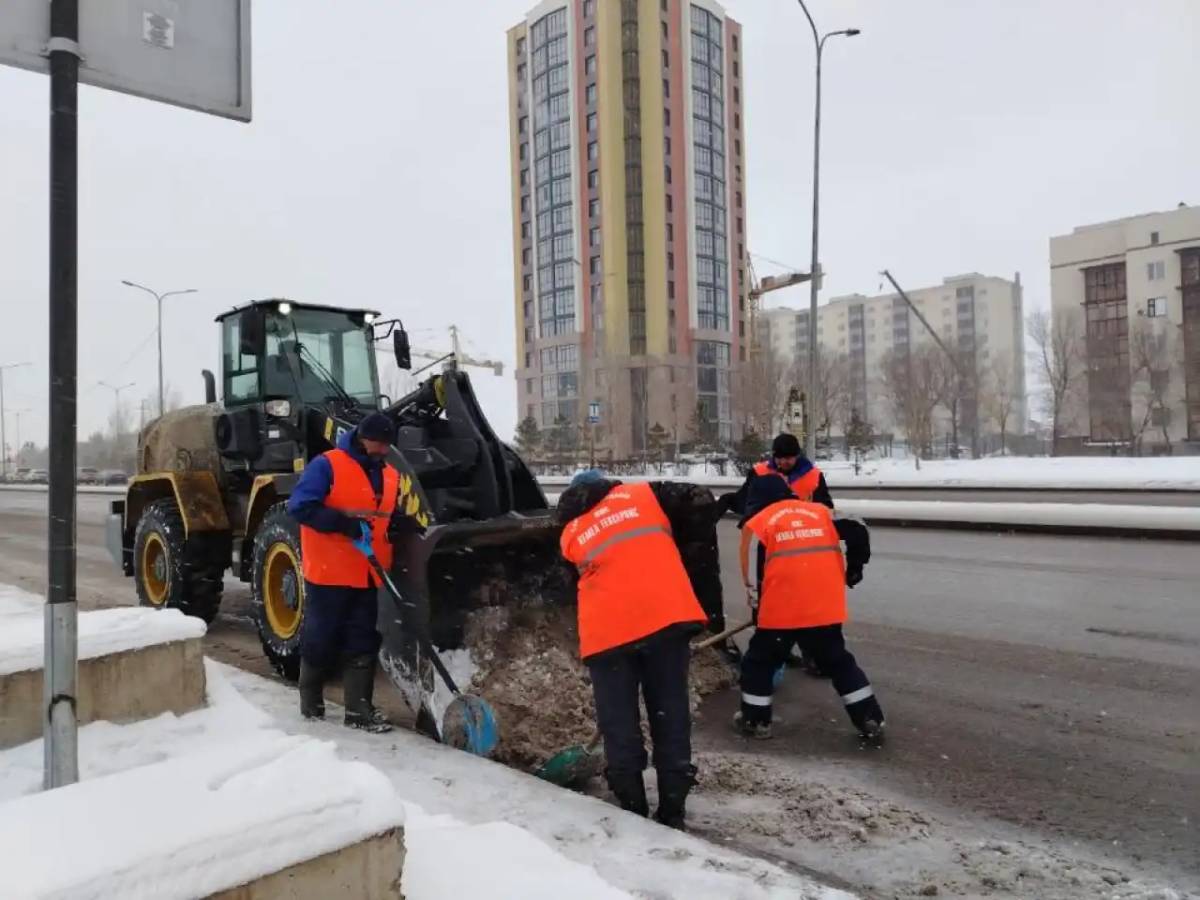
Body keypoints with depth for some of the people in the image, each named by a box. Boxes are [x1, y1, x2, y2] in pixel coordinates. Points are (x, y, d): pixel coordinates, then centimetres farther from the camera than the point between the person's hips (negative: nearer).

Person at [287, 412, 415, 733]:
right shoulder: (326, 465, -9)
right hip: (328, 572, -6)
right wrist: (343, 522, -25)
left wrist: (399, 524, -1)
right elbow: (300, 507, -17)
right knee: (321, 639, 7)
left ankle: (359, 709, 11)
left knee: (363, 642, 6)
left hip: (369, 575, 6)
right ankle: (311, 700, 28)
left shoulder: (391, 475, 12)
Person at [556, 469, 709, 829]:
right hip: (666, 617, 0)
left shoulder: (569, 535, 21)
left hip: (608, 630, 0)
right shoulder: (644, 494, 17)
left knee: (619, 724, 12)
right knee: (670, 715, 11)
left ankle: (633, 811, 18)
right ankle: (672, 811, 18)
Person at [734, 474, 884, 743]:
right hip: (825, 606, 3)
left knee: (760, 660, 15)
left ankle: (755, 720, 20)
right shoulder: (820, 511, 16)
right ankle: (871, 721, 18)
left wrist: (755, 599, 11)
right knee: (838, 662, 19)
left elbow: (750, 565, 0)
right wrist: (853, 569, 24)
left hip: (782, 607, -3)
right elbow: (858, 534, 11)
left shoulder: (758, 520, 6)